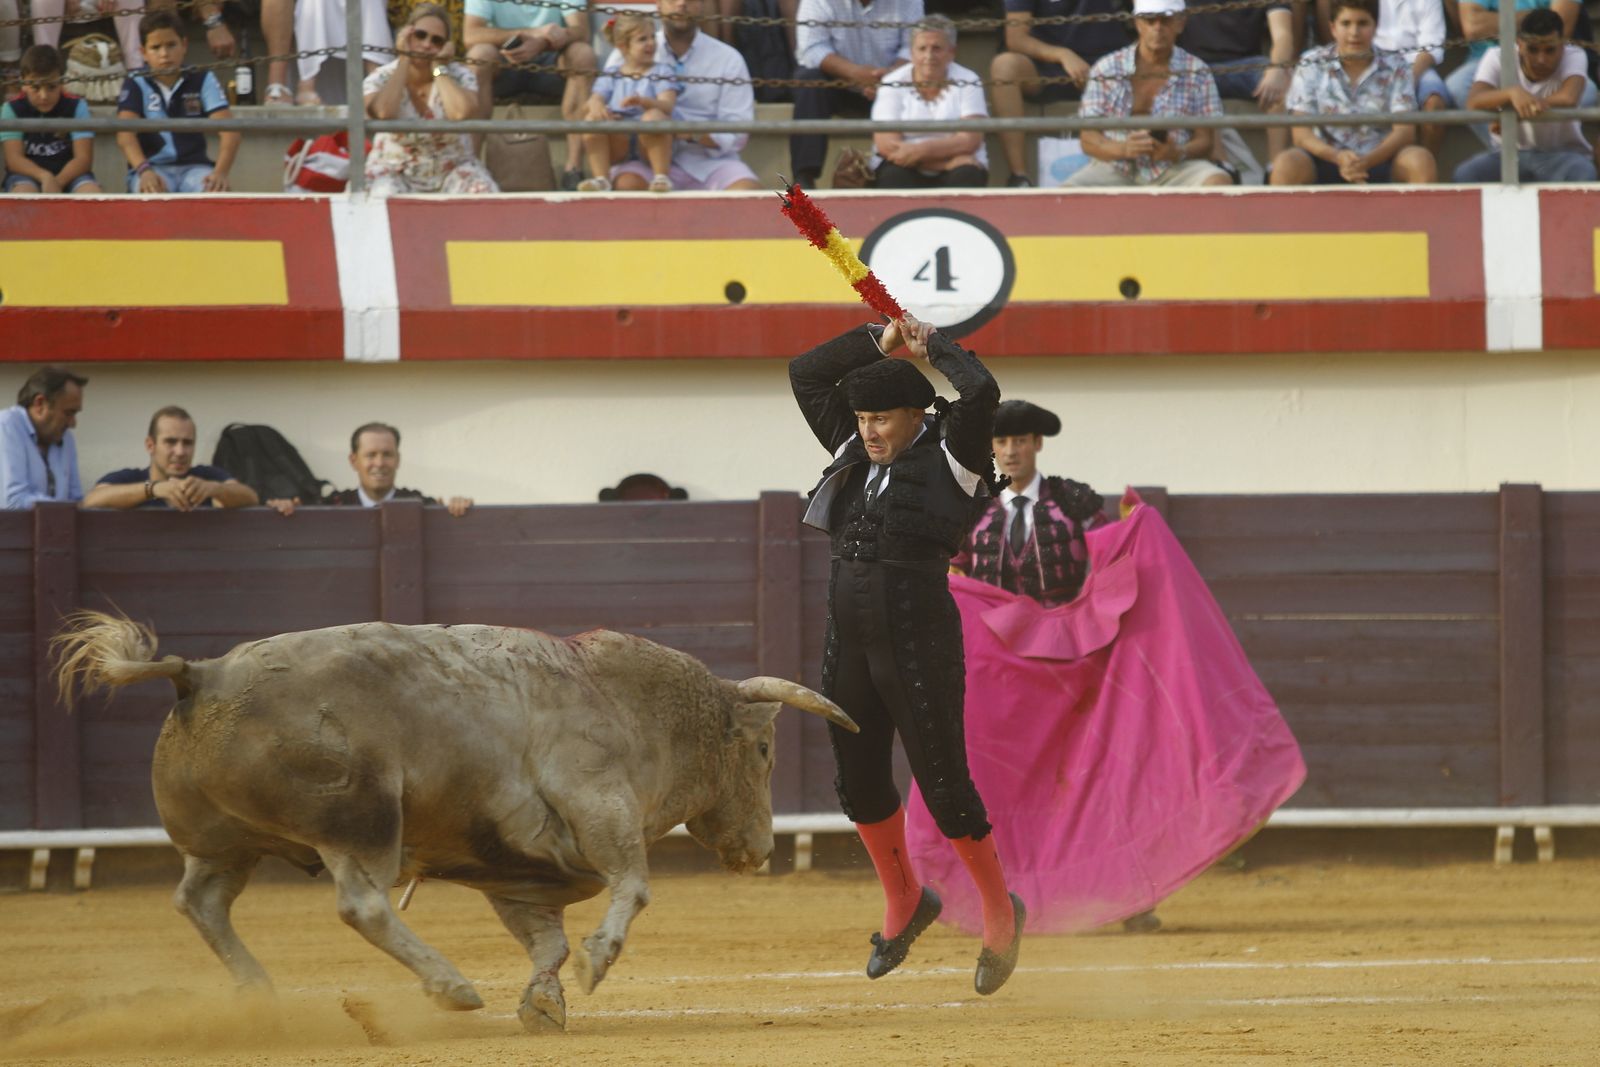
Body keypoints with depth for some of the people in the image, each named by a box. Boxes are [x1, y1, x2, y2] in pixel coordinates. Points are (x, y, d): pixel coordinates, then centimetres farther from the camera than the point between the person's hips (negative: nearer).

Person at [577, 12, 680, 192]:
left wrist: (643, 101, -36)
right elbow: (595, 99, -2)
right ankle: (601, 179, -25)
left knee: (654, 116, -35)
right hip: (617, 142, 2)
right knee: (592, 118, -24)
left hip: (650, 141, -2)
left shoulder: (661, 73, 3)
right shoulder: (610, 75, 11)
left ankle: (662, 177, -26)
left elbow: (667, 105, -14)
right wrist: (595, 105, -29)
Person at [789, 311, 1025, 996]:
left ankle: (1001, 912, 12)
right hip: (848, 642, 7)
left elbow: (982, 392, -22)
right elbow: (806, 373, 14)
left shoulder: (949, 456, -6)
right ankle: (904, 903, 32)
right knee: (858, 781, 13)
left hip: (919, 641, -7)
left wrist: (932, 347, -7)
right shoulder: (855, 454, 12)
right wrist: (878, 342, 6)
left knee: (944, 784, -4)